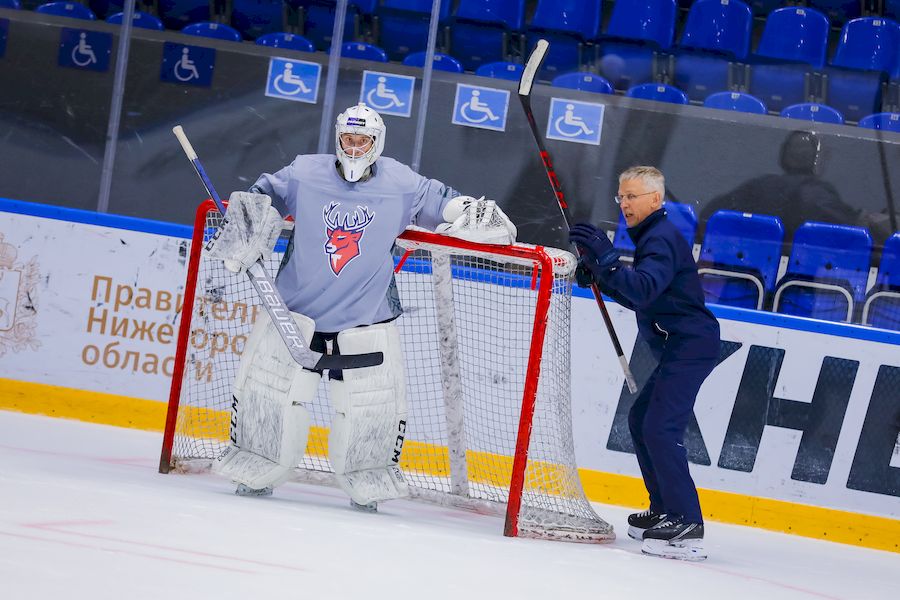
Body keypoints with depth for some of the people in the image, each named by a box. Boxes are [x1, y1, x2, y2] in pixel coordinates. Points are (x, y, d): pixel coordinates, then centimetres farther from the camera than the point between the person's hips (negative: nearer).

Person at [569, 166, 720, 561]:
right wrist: (598, 276, 9)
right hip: (680, 349, 11)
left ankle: (687, 526, -23)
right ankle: (664, 511, 27)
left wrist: (606, 260, -41)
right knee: (641, 420, 20)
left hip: (690, 346, -11)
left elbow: (643, 289, -32)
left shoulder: (662, 239, -14)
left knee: (660, 428, -19)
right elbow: (637, 298, 22)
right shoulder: (651, 237, 19)